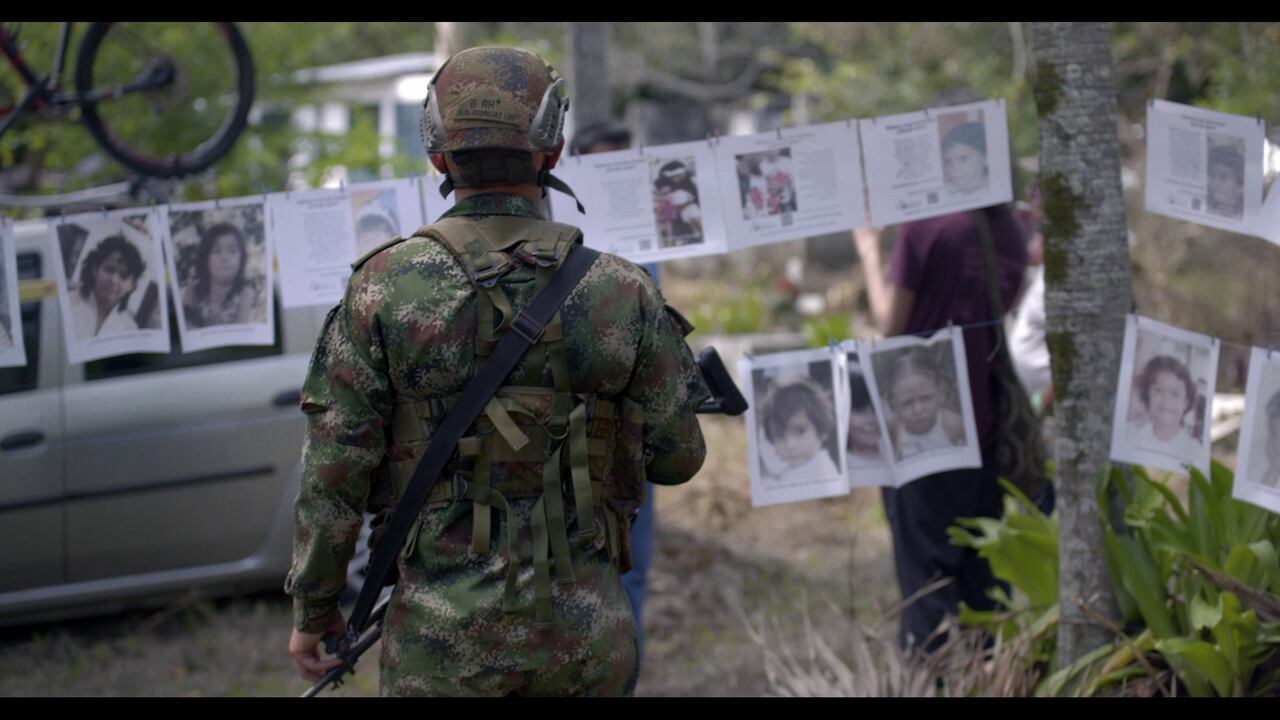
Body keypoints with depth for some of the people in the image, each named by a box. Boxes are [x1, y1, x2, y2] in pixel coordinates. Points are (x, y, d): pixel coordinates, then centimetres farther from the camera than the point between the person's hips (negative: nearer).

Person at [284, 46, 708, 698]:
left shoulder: (384, 290, -7)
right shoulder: (622, 293, -4)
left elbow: (334, 469, -6)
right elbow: (677, 455, 4)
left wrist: (312, 608, 6)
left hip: (443, 640, -2)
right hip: (584, 634, 2)